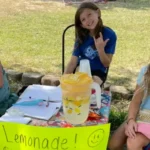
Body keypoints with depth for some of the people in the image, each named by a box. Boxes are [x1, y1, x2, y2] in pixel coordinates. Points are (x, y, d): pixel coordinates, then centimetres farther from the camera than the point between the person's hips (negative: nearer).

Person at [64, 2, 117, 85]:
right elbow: (73, 62, -9)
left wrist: (100, 49, -29)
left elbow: (107, 64, -10)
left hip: (98, 72, -2)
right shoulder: (81, 35, -7)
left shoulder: (110, 35, -15)